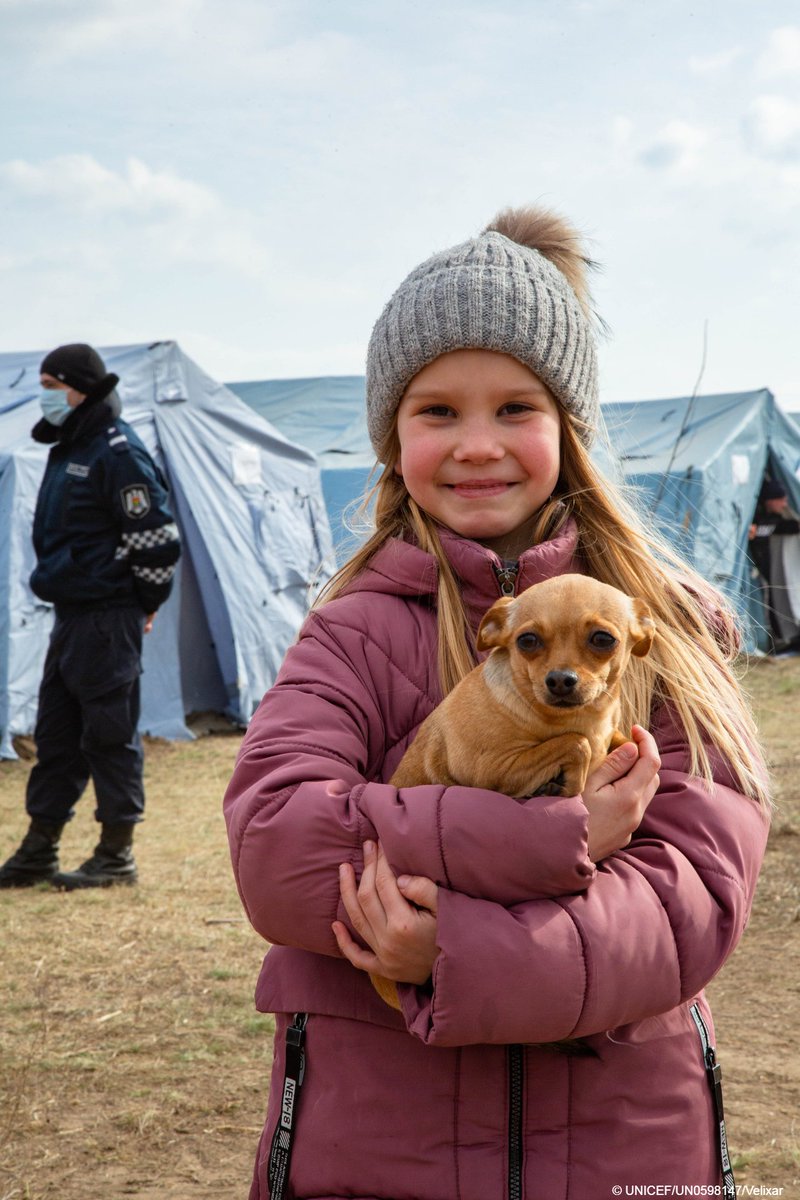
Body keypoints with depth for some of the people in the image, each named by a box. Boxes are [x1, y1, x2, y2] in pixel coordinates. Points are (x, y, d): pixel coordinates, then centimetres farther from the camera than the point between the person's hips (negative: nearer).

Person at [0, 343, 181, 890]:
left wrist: (143, 603, -6)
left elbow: (156, 536, -18)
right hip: (72, 615, 10)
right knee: (56, 736, 13)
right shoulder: (68, 449, 16)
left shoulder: (118, 452, -15)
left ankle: (117, 856, 8)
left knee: (110, 736, -2)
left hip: (108, 619, -10)